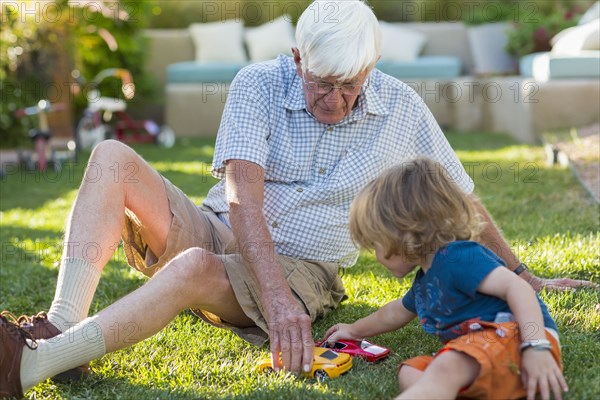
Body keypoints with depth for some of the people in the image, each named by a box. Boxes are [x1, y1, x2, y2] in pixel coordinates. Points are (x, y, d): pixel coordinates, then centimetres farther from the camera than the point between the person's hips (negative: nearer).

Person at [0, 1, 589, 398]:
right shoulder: (259, 85, -8)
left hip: (302, 270, -1)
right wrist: (277, 298, -35)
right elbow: (242, 199, -21)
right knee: (113, 158, -22)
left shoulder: (400, 109, -3)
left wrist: (518, 274, 16)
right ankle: (62, 325, -37)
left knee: (195, 267, -37)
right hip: (219, 235, 2)